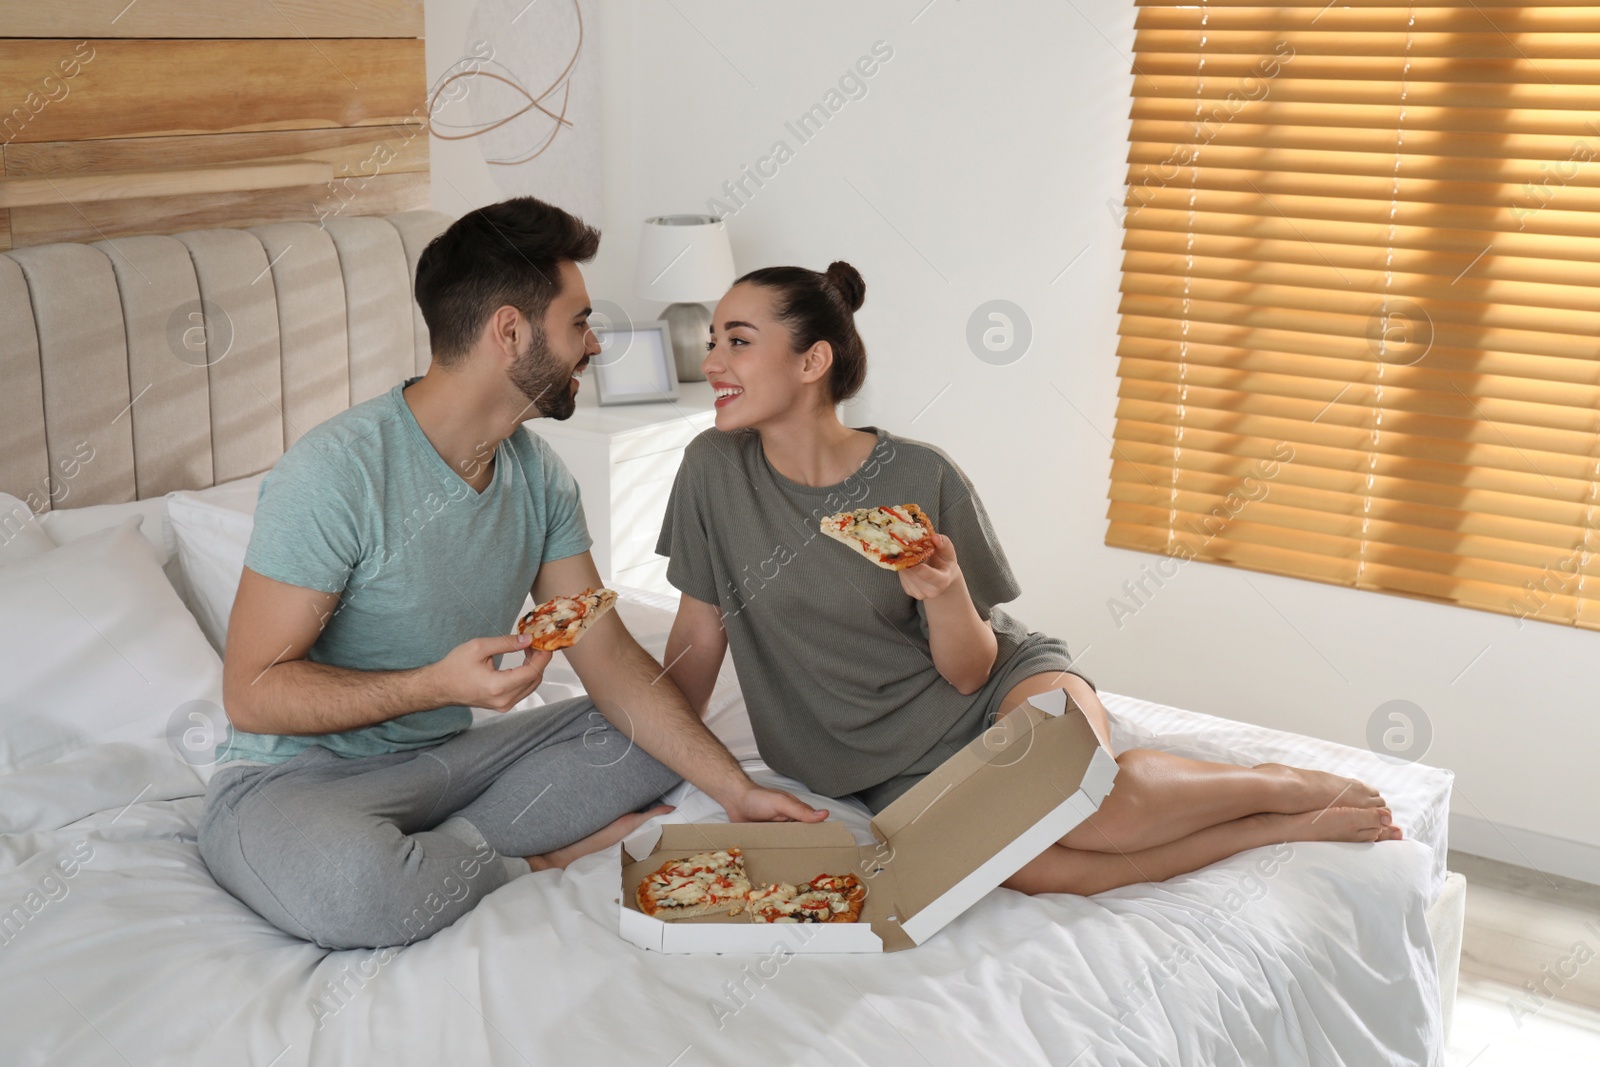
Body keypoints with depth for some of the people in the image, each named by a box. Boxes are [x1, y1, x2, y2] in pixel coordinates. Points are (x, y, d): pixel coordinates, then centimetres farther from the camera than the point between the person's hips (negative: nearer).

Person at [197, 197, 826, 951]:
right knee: (351, 883, -39)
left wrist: (736, 790, -6)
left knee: (650, 730, -3)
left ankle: (447, 850, -15)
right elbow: (252, 692, -19)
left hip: (448, 758, 7)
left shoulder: (540, 477, 2)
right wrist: (439, 684, -32)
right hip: (298, 777, -7)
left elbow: (608, 656, 2)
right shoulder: (337, 471, -21)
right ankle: (530, 866, -9)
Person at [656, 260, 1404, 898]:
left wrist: (945, 591, -28)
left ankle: (1285, 785, -3)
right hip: (897, 763, 2)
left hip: (1003, 682, -1)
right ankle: (1291, 829, -9)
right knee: (1033, 867, -30)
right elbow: (699, 634, 3)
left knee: (1082, 802, -35)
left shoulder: (921, 479, -14)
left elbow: (969, 671, -8)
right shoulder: (714, 470, -8)